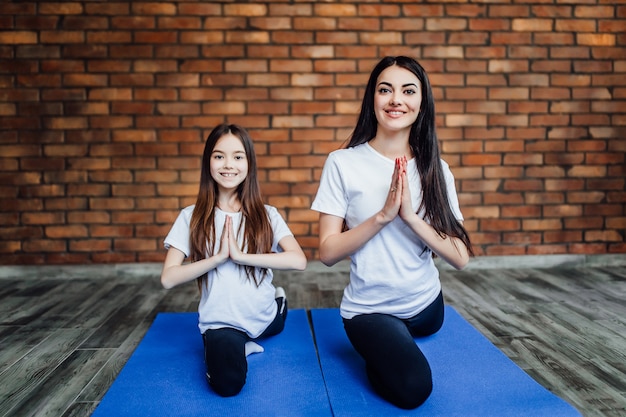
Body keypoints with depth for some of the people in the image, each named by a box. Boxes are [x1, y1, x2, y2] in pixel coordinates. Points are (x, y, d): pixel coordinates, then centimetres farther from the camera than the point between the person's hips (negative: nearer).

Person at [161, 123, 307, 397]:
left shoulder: (266, 215, -4)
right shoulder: (192, 217, -5)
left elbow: (299, 261, -18)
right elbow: (168, 278, -10)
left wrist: (240, 256, -23)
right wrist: (220, 256, -20)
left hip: (263, 317, 3)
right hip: (221, 322, -2)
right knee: (227, 384, -24)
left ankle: (245, 343, 30)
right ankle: (237, 346, 4)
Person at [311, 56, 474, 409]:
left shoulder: (436, 169, -4)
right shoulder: (344, 163, -14)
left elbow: (460, 257, -11)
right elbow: (328, 253, -15)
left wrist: (410, 214, -24)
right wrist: (383, 215, -26)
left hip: (425, 305, 4)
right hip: (368, 309, -4)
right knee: (413, 388, -20)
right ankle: (375, 346, 9)